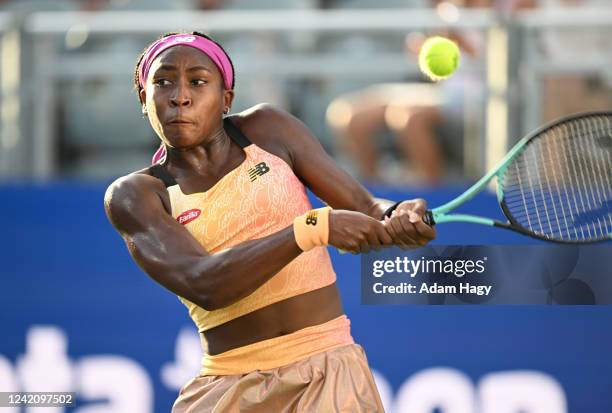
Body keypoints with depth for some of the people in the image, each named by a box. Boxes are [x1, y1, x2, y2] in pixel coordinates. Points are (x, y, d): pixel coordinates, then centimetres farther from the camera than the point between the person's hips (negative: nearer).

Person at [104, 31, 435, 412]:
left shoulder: (267, 131, 4)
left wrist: (397, 218, -20)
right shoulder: (135, 195, -3)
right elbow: (203, 285, -19)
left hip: (327, 370, 1)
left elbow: (365, 209, 4)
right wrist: (312, 228, -28)